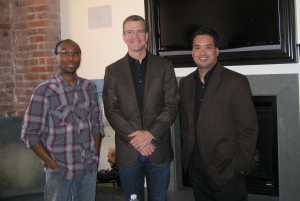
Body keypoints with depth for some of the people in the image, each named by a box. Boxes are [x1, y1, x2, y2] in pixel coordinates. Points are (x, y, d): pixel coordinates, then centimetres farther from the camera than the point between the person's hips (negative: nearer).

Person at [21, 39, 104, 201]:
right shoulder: (44, 91, -10)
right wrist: (52, 163, -11)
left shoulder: (89, 88, 4)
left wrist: (96, 156, 3)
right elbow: (29, 133, -9)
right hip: (59, 171, -4)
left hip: (90, 169, 4)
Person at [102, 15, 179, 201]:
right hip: (128, 149, 0)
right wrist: (135, 139, -13)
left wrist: (150, 133, -13)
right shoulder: (113, 70, 4)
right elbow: (111, 110, -2)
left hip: (159, 148, 0)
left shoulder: (164, 66, 3)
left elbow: (172, 105, -2)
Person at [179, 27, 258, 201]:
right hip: (195, 167, 5)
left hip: (225, 169, -5)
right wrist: (187, 154, 7)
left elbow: (248, 129, -11)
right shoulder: (185, 83, 8)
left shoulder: (236, 82, -10)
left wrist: (238, 166, -13)